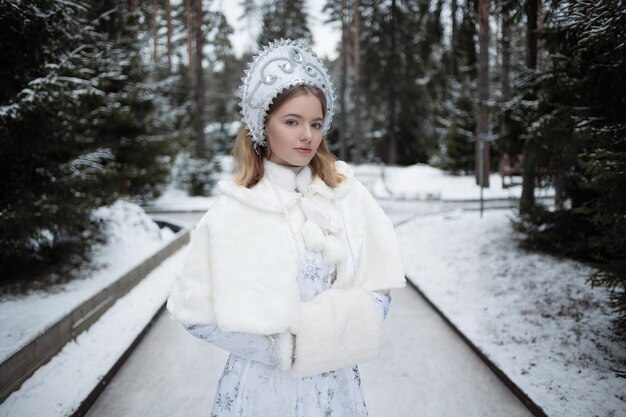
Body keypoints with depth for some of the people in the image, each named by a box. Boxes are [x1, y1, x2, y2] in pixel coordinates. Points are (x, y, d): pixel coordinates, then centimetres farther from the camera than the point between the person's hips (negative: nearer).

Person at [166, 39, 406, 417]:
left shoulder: (347, 193, -5)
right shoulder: (233, 211, -12)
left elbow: (378, 291, -1)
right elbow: (196, 311, -10)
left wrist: (335, 335, -16)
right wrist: (280, 346, -13)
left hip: (337, 385, 3)